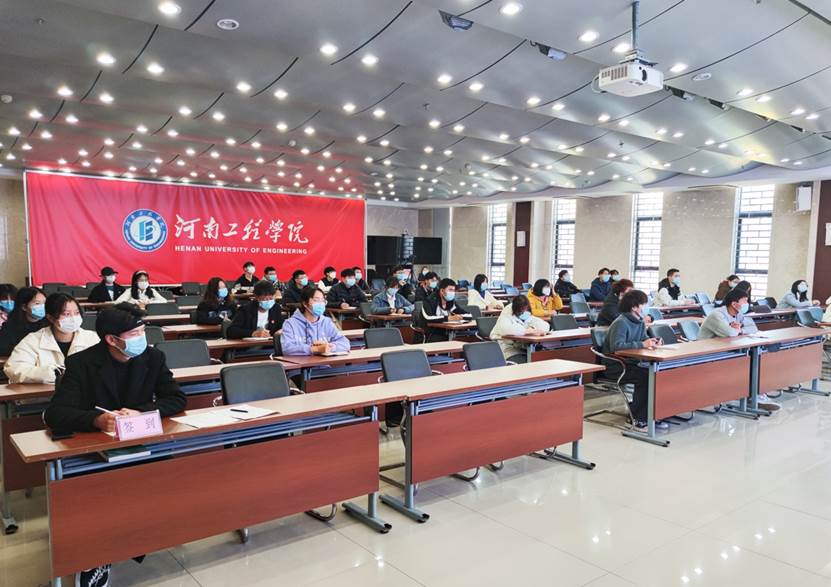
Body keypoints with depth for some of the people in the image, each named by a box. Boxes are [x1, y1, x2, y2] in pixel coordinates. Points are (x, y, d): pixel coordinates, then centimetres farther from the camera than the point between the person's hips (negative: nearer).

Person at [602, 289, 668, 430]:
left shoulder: (640, 322, 10)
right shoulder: (621, 323, -19)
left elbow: (643, 339, 14)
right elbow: (616, 346, -30)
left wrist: (653, 342, -10)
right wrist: (642, 344, -31)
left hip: (630, 363, 8)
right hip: (615, 367, -8)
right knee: (645, 376, -26)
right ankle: (638, 418, -13)